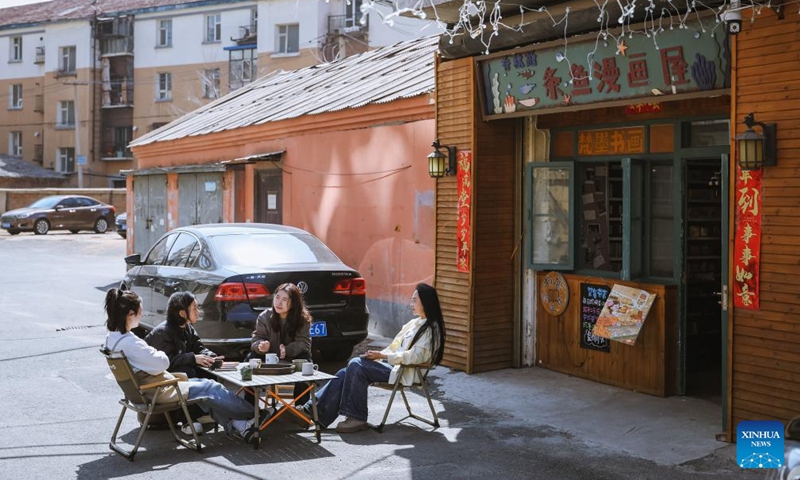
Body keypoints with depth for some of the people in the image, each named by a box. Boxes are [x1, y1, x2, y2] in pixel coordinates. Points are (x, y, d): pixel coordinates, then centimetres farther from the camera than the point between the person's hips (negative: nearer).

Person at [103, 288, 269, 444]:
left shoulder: (112, 337, 4)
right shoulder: (129, 342, -27)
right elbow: (162, 363, -24)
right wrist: (160, 354, -4)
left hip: (143, 386, 10)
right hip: (159, 391, -10)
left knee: (204, 383, 10)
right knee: (210, 388, -1)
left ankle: (238, 426, 6)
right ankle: (253, 415, 12)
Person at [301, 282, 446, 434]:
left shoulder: (431, 329, -6)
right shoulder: (415, 323, 21)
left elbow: (414, 356, -17)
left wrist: (383, 356, -16)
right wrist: (379, 355, 4)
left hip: (403, 371, -9)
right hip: (392, 364, 9)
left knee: (356, 365, -24)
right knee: (346, 373, -10)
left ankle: (357, 418, -19)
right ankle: (314, 410, -14)